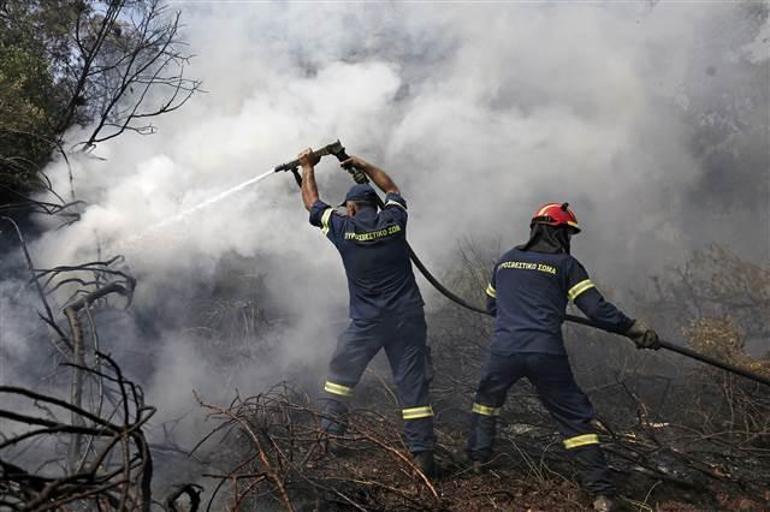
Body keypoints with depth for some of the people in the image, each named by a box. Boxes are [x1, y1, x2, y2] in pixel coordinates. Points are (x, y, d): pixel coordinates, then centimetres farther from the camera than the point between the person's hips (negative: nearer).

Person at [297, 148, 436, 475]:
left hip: (368, 322, -2)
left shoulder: (344, 228, -4)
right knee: (413, 385, 2)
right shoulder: (393, 219, 2)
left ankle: (332, 429, 20)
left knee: (341, 372, 20)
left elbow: (312, 203, 13)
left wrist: (308, 168, 27)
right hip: (408, 317, 2)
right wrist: (362, 165, 32)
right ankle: (423, 454, 2)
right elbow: (391, 190, 25)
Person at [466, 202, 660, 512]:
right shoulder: (565, 264, 3)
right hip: (546, 355, -3)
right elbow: (597, 309, -5)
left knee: (488, 399, 32)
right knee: (575, 419, 8)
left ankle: (478, 456, 38)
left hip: (503, 350, 3)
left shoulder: (505, 260, 17)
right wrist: (635, 330, 3)